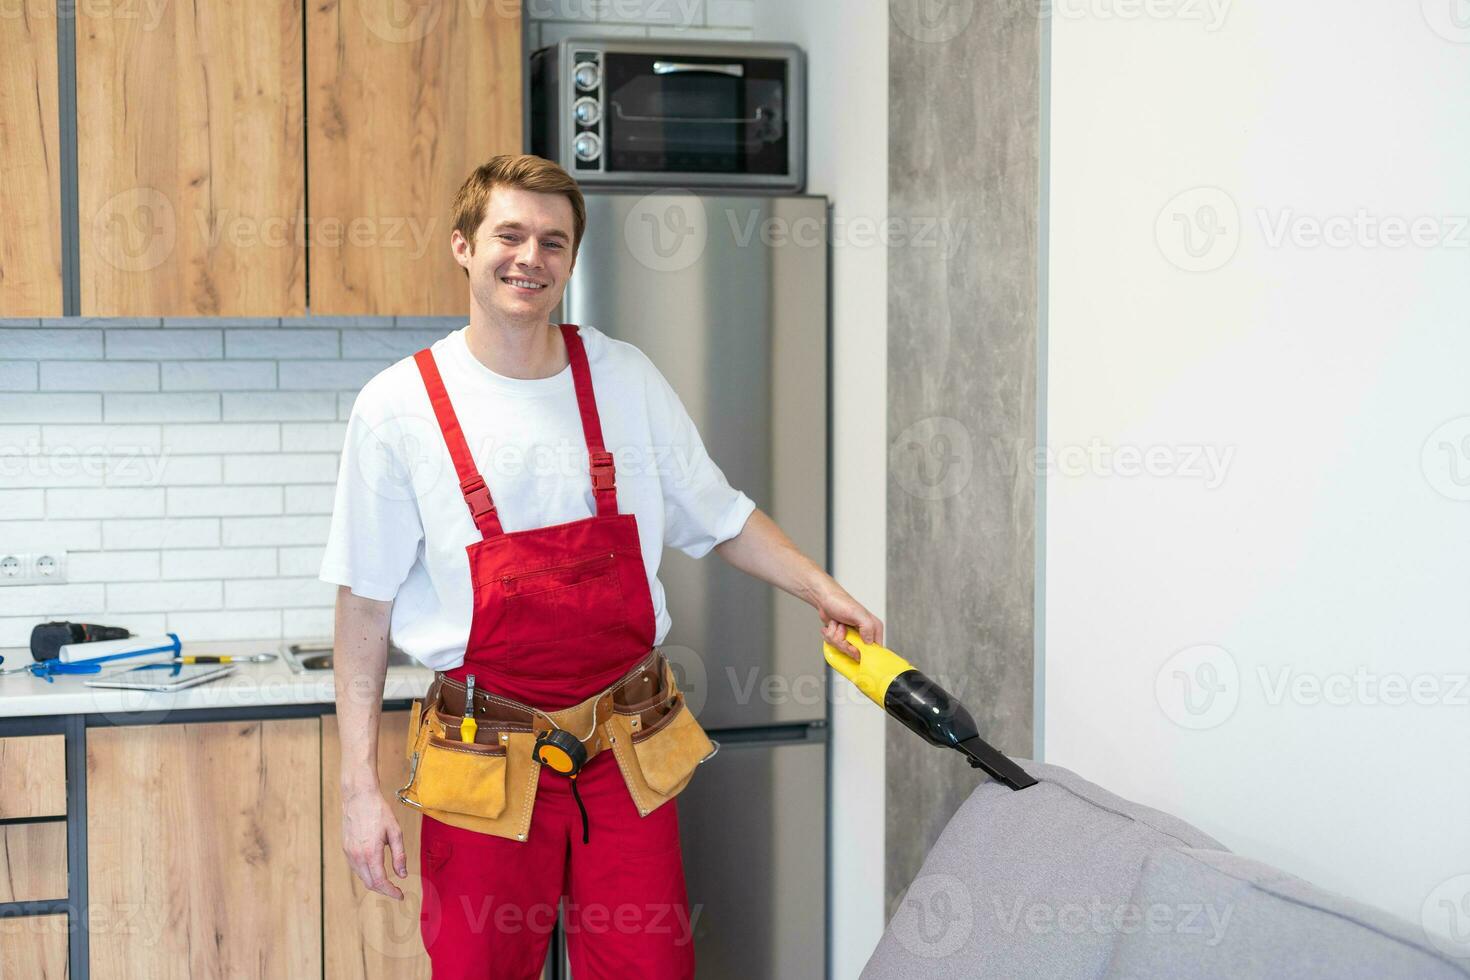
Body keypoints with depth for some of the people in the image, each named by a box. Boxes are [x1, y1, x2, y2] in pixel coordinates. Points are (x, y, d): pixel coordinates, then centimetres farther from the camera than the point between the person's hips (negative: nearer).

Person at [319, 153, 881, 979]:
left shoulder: (626, 378, 3)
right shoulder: (399, 406, -5)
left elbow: (720, 517, 15)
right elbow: (367, 605, -2)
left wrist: (823, 591, 1)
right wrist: (360, 786, -4)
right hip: (486, 755, -2)